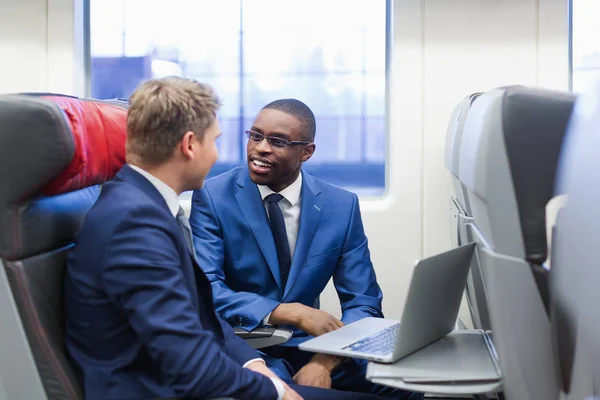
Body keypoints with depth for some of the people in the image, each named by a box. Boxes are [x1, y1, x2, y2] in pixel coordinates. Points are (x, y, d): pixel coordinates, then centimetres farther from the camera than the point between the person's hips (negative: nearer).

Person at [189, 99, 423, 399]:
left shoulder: (341, 206, -1)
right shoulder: (213, 197, -7)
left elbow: (363, 303, -2)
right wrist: (293, 313, -27)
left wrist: (325, 361, -21)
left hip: (308, 345, 3)